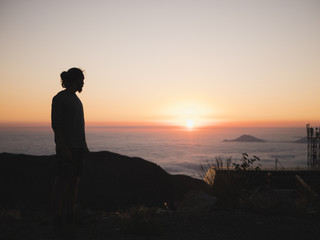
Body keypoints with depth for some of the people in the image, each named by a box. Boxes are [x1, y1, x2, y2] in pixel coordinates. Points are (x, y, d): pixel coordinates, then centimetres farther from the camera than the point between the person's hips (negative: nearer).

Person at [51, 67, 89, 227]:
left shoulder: (76, 100, 18)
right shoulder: (59, 98, -7)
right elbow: (55, 124, -14)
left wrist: (84, 145, 15)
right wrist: (63, 147, -20)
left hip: (78, 146, 8)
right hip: (66, 146, -8)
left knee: (74, 179, 8)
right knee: (62, 180, -6)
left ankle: (70, 215, 15)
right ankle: (58, 216, 3)